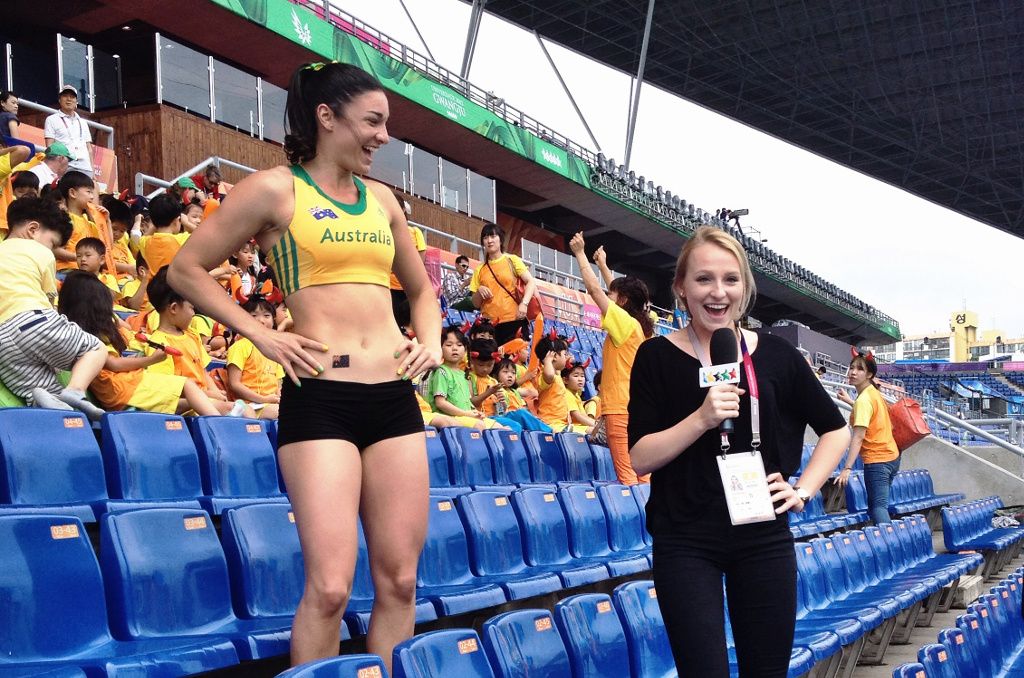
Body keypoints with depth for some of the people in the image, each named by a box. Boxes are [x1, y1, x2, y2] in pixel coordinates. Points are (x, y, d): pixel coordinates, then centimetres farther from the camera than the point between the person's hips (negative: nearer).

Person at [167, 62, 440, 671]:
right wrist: (262, 335, -5)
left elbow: (420, 288, 30)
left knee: (399, 580, 5)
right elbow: (188, 269, 1)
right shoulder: (276, 190, 0)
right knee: (330, 586, -10)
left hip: (395, 398, 6)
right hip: (320, 398, -5)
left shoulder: (382, 199, 16)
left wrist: (431, 341, 12)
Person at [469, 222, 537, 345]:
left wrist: (524, 304, -17)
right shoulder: (480, 270, 15)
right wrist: (479, 291, -5)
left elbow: (531, 282, -2)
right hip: (489, 325, 2)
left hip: (514, 321, -2)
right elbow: (476, 304, 16)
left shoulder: (512, 260, 8)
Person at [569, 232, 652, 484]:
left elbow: (594, 289, -8)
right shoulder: (641, 325, 13)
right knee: (643, 475, 6)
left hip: (621, 407, -9)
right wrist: (602, 264, 39)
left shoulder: (625, 321, -9)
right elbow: (619, 289, 28)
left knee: (627, 475, -10)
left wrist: (580, 254, 1)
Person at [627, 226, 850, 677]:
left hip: (764, 539, 3)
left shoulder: (775, 355, 3)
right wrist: (701, 419, -21)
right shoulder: (657, 357, -3)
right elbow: (640, 458, -8)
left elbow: (835, 429, 15)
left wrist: (803, 490, 3)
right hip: (686, 544, -2)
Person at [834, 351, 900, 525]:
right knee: (880, 504, 16)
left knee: (877, 507, -12)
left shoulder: (863, 400, -18)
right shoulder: (873, 393, 8)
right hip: (891, 456, 9)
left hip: (877, 460, -9)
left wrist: (847, 468, -31)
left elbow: (858, 437, -26)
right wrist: (850, 401, 30)